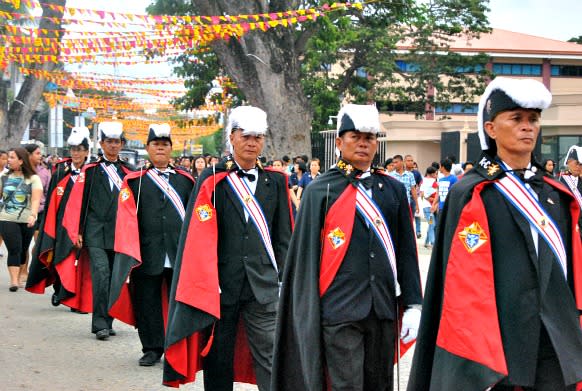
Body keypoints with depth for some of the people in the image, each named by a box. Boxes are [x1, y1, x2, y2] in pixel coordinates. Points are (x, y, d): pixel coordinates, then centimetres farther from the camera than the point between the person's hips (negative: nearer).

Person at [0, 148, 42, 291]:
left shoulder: (33, 178, -1)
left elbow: (36, 199, -11)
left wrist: (33, 215, -26)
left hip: (27, 220, 0)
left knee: (23, 250, 9)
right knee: (14, 249, -9)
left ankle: (18, 277, 26)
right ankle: (14, 281, -8)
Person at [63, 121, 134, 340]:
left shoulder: (128, 172, 11)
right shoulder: (90, 170, 4)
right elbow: (77, 202, 2)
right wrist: (77, 232, -2)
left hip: (120, 233, 3)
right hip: (96, 233, -3)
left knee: (114, 278, 7)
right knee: (101, 275, -15)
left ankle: (106, 322, 18)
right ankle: (100, 324, -10)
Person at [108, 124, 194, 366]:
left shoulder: (186, 179, 11)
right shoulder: (134, 181, 5)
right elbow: (126, 219, -2)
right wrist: (129, 253, -10)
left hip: (180, 253, 1)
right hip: (147, 254, -1)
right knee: (147, 303, 6)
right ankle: (152, 348, 19)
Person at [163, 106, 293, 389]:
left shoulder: (275, 181, 8)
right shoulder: (212, 179, 0)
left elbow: (283, 235, 10)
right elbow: (198, 236, -4)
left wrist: (283, 278, 4)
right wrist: (205, 284, -10)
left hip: (263, 283, 1)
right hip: (221, 282, -1)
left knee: (271, 358, -4)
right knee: (218, 359, 10)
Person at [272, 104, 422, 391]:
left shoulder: (394, 189, 10)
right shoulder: (320, 191, 1)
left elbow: (406, 251, 10)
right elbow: (307, 255, 1)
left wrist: (412, 304, 5)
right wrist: (310, 314, -2)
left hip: (384, 307, 4)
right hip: (340, 311, -4)